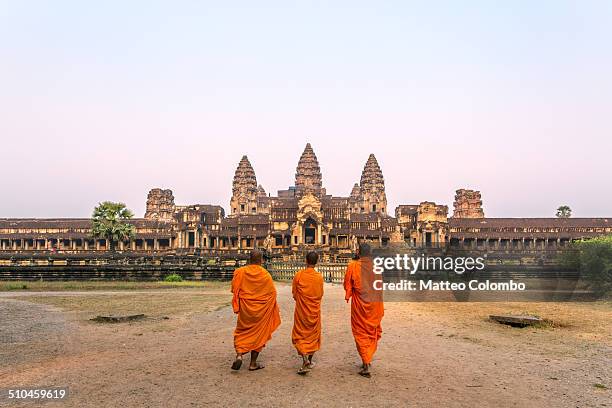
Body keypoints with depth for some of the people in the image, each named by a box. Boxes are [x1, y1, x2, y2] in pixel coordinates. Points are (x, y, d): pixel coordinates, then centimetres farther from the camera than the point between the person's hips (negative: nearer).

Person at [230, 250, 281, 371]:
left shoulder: (240, 272, -7)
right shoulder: (265, 275, -9)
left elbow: (234, 289, -4)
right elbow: (272, 293, -3)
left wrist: (237, 307, 9)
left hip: (245, 309, 1)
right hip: (261, 310, -1)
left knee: (241, 333, 16)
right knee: (258, 334, 11)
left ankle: (239, 355, -6)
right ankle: (253, 363, 14)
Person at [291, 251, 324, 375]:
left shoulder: (298, 275, -11)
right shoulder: (319, 277, -8)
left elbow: (294, 293, -2)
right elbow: (320, 295, 3)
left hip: (301, 309, -2)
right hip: (315, 310, 2)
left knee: (300, 335, 5)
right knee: (313, 334, 15)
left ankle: (305, 359, -14)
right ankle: (310, 361, 24)